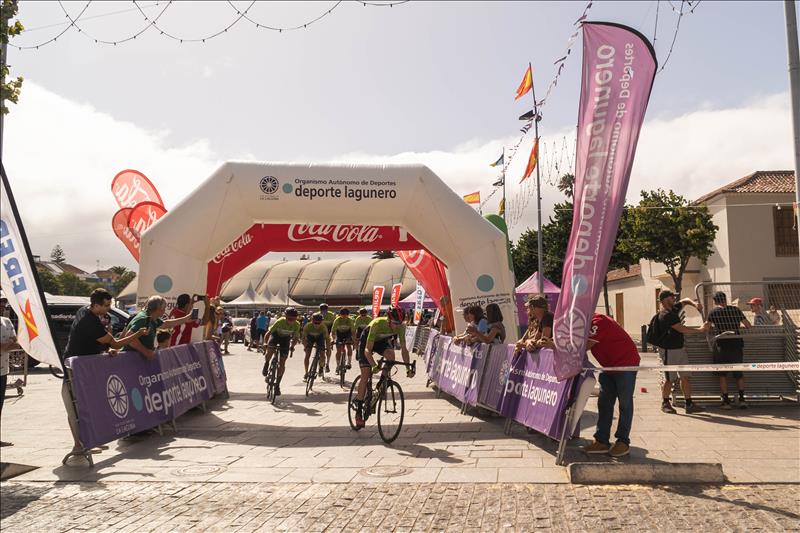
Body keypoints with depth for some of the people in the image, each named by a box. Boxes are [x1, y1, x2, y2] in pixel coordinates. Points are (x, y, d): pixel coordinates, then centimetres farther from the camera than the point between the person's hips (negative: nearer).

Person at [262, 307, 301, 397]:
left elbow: (296, 337, -16)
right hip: (276, 335, -2)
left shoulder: (296, 325, -28)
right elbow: (268, 333, -30)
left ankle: (277, 384, 9)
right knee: (270, 350, -32)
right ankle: (266, 365, 3)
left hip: (285, 338, 2)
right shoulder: (280, 321, -34)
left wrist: (292, 346, -32)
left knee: (282, 363, -5)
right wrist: (265, 344, -42)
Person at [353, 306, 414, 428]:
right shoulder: (377, 324, -38)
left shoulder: (401, 327, -26)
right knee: (366, 375, -11)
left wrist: (408, 368, -32)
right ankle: (359, 411, -3)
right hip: (366, 341, -4)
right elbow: (368, 349, -40)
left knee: (391, 354, -29)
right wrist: (374, 365, -54)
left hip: (382, 341, 4)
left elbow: (403, 348, -22)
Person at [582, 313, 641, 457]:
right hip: (609, 366, 10)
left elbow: (585, 345, -32)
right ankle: (602, 441, 8)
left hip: (626, 363, -10)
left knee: (624, 403, -1)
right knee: (604, 402, 5)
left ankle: (623, 442, 6)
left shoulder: (597, 322, -24)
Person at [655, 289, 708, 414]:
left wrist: (695, 304, 4)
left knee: (685, 377, 6)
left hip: (680, 349, 9)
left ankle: (689, 404, 10)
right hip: (668, 351, -9)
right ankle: (665, 403, 16)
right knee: (669, 379, 0)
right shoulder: (665, 315, -20)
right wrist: (700, 330, -15)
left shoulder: (674, 309, 9)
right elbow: (682, 329, -23)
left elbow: (685, 301, 26)